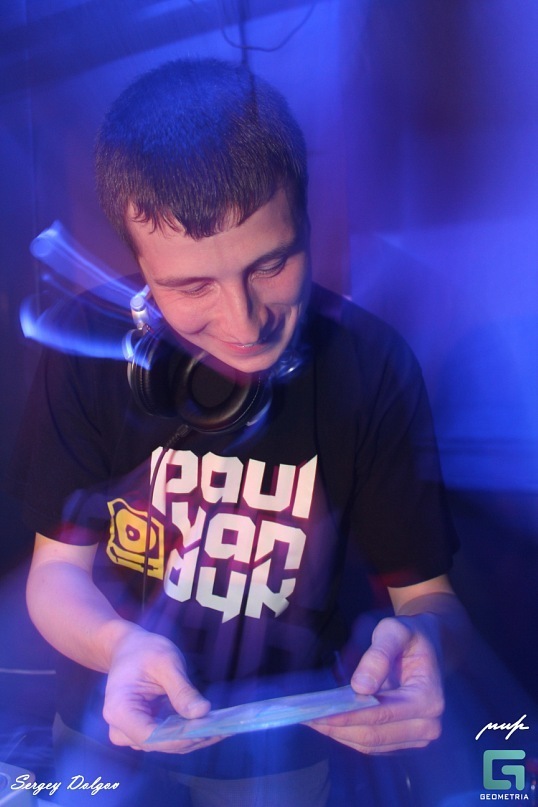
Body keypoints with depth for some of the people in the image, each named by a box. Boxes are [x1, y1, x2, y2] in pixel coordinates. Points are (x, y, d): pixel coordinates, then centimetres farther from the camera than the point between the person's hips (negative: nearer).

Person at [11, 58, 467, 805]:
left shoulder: (374, 366, -22)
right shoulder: (91, 351, -20)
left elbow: (427, 590, -15)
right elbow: (58, 572, -12)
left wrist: (422, 635, -38)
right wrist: (120, 647, -33)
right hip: (111, 727, 1)